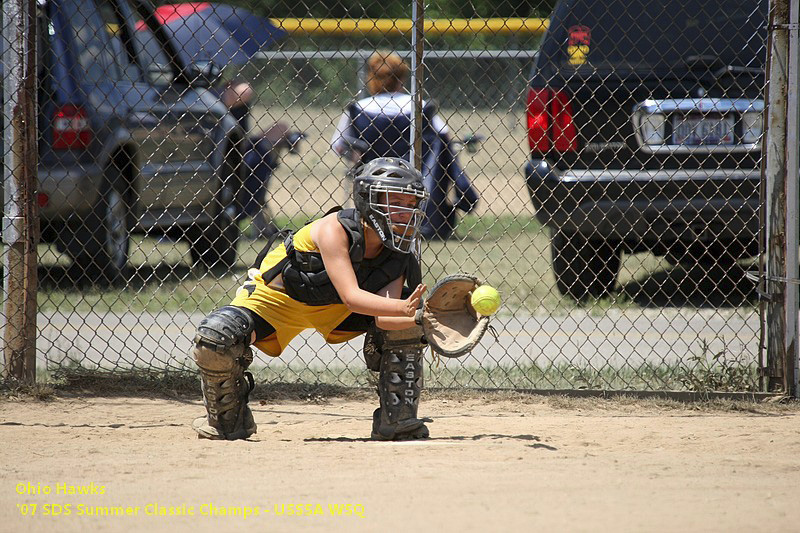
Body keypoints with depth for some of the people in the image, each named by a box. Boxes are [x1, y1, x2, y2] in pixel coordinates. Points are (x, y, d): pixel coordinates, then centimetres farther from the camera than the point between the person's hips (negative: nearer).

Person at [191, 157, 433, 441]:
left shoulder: (396, 253, -14)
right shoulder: (335, 229, -32)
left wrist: (417, 315, -47)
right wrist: (403, 308, -55)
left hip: (333, 309, 5)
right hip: (277, 297, -5)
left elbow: (384, 318, -27)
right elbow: (351, 297, -42)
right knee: (216, 337, -31)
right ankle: (228, 420, -3)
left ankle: (397, 418, -1)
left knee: (408, 322, -15)